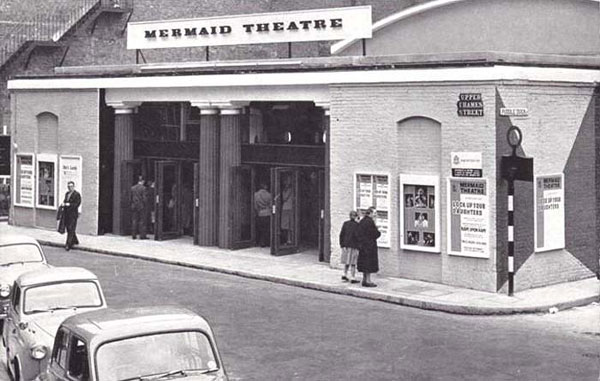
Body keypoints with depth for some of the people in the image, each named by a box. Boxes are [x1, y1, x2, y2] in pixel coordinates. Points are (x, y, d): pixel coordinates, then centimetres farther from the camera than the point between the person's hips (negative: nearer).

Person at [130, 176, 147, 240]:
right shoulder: (143, 188, -9)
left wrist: (131, 204, 16)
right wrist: (145, 206, -2)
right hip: (141, 206, -5)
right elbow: (144, 198, -11)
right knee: (142, 221, -1)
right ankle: (142, 235, -3)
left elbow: (130, 198, 9)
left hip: (134, 206, 5)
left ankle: (134, 235, 6)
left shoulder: (133, 188, 6)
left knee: (134, 220, 7)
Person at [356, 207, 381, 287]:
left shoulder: (362, 221, 10)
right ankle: (368, 281, -3)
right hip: (370, 244, -9)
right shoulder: (370, 221, -17)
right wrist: (378, 232, 4)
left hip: (362, 244, 9)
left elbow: (358, 233, 12)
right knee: (369, 263, -4)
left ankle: (364, 280, 18)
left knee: (364, 262, 13)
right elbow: (375, 234, -16)